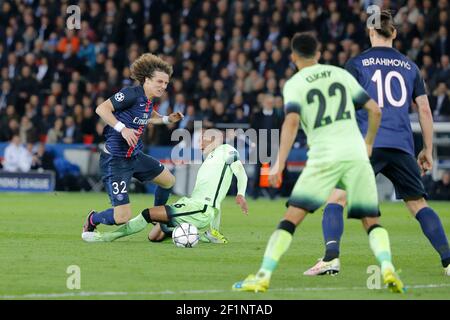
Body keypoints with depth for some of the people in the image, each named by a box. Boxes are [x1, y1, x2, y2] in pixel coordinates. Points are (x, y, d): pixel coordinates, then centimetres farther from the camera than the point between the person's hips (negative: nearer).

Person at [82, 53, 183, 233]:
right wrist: (122, 128, -32)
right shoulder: (131, 94, -20)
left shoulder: (150, 100, 6)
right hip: (115, 161, -9)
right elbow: (101, 109, -25)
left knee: (169, 180, 21)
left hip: (135, 156, 9)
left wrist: (167, 119, 18)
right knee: (122, 217, -13)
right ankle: (92, 220, 18)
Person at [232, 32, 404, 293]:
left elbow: (292, 121, -12)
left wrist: (280, 163, -13)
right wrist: (368, 144, 28)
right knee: (372, 221, 10)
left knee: (291, 219, -1)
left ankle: (264, 275, -8)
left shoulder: (295, 84, 5)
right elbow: (375, 110, 14)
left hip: (324, 157, -3)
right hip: (356, 154, 3)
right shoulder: (341, 74, 15)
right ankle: (388, 268, -13)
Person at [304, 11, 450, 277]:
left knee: (336, 198, 0)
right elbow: (425, 110, 14)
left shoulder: (357, 63, 6)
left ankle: (331, 258, -19)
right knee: (419, 205, 12)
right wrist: (428, 150, 20)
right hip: (401, 146, 3)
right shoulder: (410, 66, 15)